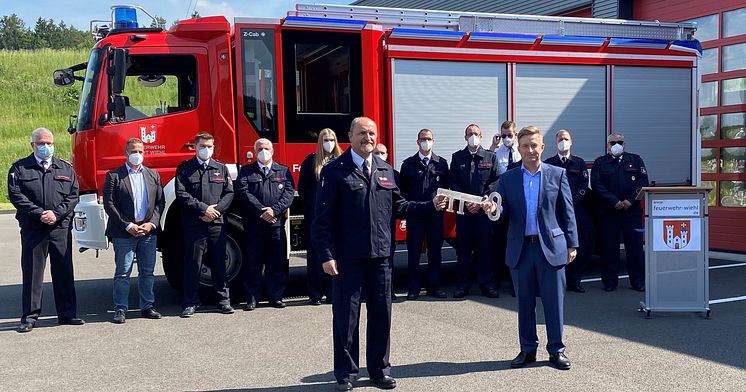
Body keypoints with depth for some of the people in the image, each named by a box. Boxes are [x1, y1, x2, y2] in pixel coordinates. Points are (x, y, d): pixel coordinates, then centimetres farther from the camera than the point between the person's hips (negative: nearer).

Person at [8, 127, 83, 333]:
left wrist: (56, 213, -10)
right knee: (32, 273, 1)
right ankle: (30, 316, 10)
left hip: (61, 228, 2)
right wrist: (39, 213, -14)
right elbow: (16, 195, -4)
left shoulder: (66, 169, 13)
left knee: (64, 271, 6)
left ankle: (67, 313, 16)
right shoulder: (19, 168, 6)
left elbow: (73, 195, 5)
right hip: (32, 229, -2)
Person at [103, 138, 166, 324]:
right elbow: (109, 204, -6)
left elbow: (160, 202, 10)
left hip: (149, 231, 4)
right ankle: (120, 309, 7)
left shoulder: (153, 175, 12)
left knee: (147, 272, 9)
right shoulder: (114, 175, 0)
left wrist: (151, 223, -5)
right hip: (123, 233, -4)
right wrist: (128, 226, -12)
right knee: (122, 273, 0)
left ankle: (147, 306, 17)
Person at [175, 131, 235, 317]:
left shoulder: (221, 169, 12)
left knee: (219, 263, 7)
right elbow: (182, 194, -4)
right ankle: (190, 303, 10)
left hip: (217, 223, 2)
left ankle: (223, 300, 16)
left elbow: (229, 193, 6)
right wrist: (203, 208, -12)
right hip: (193, 224, -2)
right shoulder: (184, 169, 5)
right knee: (193, 264, 2)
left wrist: (216, 210, -9)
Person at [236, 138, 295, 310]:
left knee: (277, 262, 4)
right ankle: (252, 298, 8)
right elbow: (243, 192, -4)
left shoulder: (283, 171, 13)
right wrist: (261, 211, -14)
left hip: (276, 223, 1)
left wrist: (275, 210, -13)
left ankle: (276, 297, 13)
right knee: (252, 262, 1)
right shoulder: (246, 172, 10)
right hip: (253, 224, -1)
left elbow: (289, 192, 2)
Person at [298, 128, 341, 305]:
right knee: (315, 254, 2)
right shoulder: (311, 161, 3)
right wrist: (310, 207, 1)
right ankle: (315, 294, 8)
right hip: (315, 215, -2)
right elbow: (302, 187, 5)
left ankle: (331, 292, 13)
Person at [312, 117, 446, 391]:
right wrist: (327, 255, -14)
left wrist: (431, 206, 8)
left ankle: (379, 370, 27)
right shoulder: (334, 171, -4)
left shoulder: (386, 170, 12)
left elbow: (398, 206, 15)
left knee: (381, 314, 12)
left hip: (380, 255, 5)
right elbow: (324, 217, -8)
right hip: (347, 257, -4)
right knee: (346, 316, 5)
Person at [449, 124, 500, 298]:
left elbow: (496, 182, 1)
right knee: (463, 247, 3)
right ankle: (463, 284, 10)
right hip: (464, 209, 1)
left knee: (484, 246, 3)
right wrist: (465, 202, -9)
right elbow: (452, 182, 4)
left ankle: (485, 283, 12)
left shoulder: (490, 157, 7)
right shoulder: (457, 157, 9)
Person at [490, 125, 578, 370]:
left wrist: (572, 244, 1)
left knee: (554, 301, 3)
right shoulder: (507, 179, 8)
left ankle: (556, 350, 15)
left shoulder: (557, 174, 5)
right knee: (524, 303, 9)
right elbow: (503, 212, 5)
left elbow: (567, 212, 4)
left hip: (551, 247, -2)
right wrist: (493, 209, -19)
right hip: (520, 248, 2)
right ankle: (527, 349, 21)